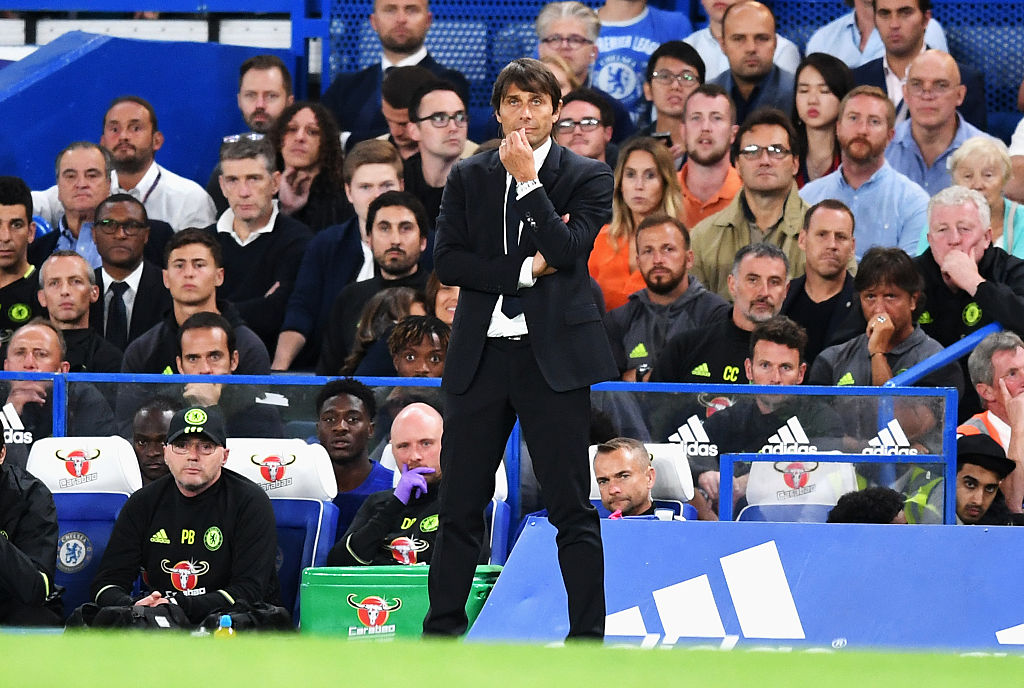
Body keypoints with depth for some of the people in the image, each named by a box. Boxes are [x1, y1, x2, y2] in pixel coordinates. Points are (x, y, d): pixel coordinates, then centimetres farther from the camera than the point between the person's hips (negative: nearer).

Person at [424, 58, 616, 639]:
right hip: (480, 357, 3)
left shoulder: (587, 177, 2)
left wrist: (528, 178, -12)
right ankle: (442, 631, 10)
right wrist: (525, 270, -9)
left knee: (573, 509, -1)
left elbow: (568, 251, -12)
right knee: (461, 508, 4)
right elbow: (447, 260, 1)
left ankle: (588, 635, 3)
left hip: (554, 357, -3)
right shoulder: (469, 177, 11)